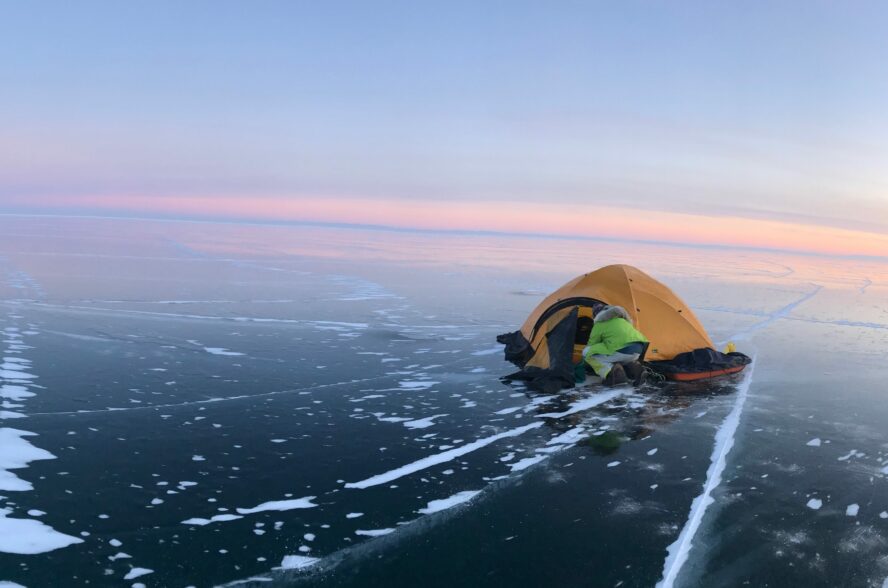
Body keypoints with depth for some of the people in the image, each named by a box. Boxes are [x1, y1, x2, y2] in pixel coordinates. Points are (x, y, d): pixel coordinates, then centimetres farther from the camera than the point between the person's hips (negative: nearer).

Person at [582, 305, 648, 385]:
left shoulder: (599, 324, 10)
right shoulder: (621, 319, 29)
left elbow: (591, 345, 18)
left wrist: (585, 363, 36)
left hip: (622, 351, -7)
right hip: (637, 350, 7)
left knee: (587, 353, 7)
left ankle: (611, 372, -12)